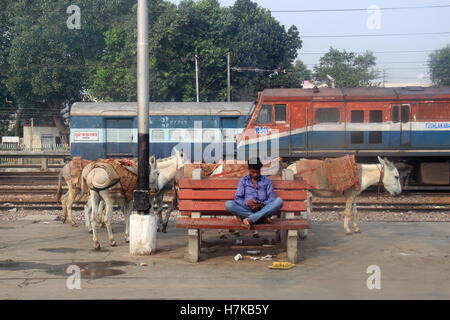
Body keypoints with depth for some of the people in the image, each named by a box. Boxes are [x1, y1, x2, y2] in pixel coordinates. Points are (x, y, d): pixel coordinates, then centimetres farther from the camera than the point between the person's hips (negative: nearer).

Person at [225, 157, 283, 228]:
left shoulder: (267, 181, 16)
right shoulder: (243, 180, 16)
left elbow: (271, 198, 6)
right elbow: (237, 198, 6)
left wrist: (263, 204, -15)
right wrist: (246, 203, -16)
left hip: (263, 209, 0)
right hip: (247, 210, 0)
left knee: (279, 201, -28)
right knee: (228, 204, -28)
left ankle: (250, 219, -33)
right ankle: (262, 218, -28)